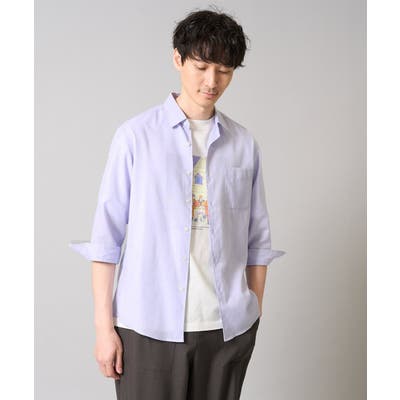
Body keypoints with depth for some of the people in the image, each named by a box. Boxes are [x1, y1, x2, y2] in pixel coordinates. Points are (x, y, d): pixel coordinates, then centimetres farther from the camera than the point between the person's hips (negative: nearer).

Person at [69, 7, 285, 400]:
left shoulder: (244, 144, 6)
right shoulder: (136, 135, -3)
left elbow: (257, 239, 10)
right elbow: (106, 235, -3)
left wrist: (254, 315, 9)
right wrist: (104, 325, -5)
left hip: (227, 326, 3)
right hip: (149, 326, -2)